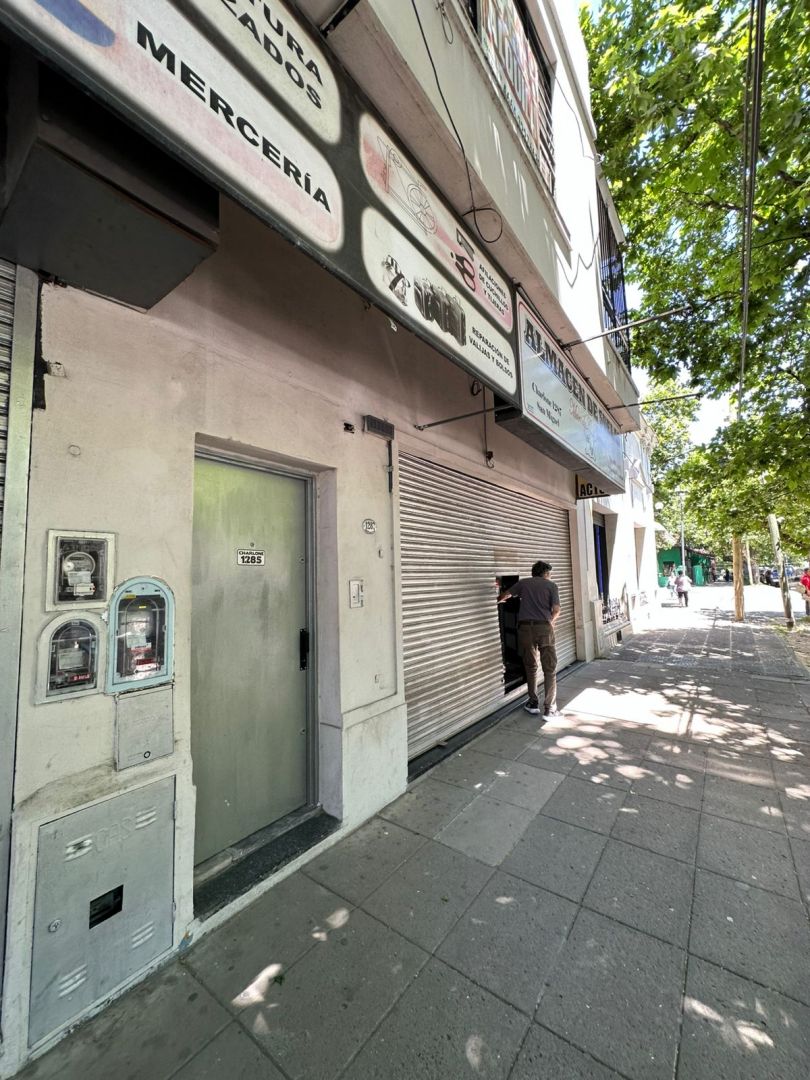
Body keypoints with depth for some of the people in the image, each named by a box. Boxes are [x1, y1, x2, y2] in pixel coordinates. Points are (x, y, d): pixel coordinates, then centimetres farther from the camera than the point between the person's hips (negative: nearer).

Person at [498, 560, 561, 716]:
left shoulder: (523, 582, 12)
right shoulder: (551, 585, 7)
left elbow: (504, 596, 21)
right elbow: (556, 610, 1)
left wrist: (497, 601, 43)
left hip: (525, 627, 2)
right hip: (544, 627, -2)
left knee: (530, 667, 16)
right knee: (549, 669, 6)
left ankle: (533, 703, 23)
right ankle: (550, 708, 7)